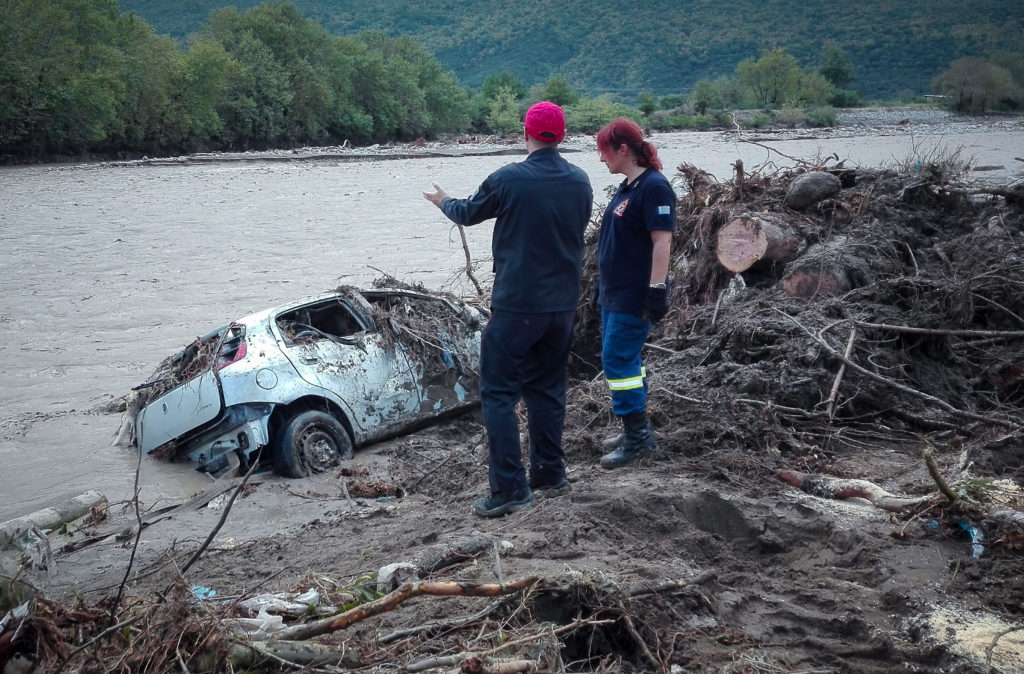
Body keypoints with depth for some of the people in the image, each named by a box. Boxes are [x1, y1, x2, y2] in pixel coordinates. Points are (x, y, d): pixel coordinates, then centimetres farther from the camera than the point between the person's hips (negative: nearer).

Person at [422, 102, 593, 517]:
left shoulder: (508, 180, -13)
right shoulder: (580, 182, 2)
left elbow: (468, 213, 4)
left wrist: (444, 201, 28)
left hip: (516, 304, -6)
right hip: (563, 305, 6)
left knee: (498, 393, 1)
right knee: (547, 389, 18)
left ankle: (509, 489, -3)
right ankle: (550, 476, 25)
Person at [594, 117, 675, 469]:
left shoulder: (654, 186, -16)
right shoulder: (628, 186, 13)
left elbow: (662, 241, -21)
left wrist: (656, 289, -24)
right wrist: (603, 284, 23)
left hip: (634, 296, -10)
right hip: (614, 293, 10)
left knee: (618, 361, -8)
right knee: (627, 360, 15)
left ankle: (638, 436, 0)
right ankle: (635, 430, 25)